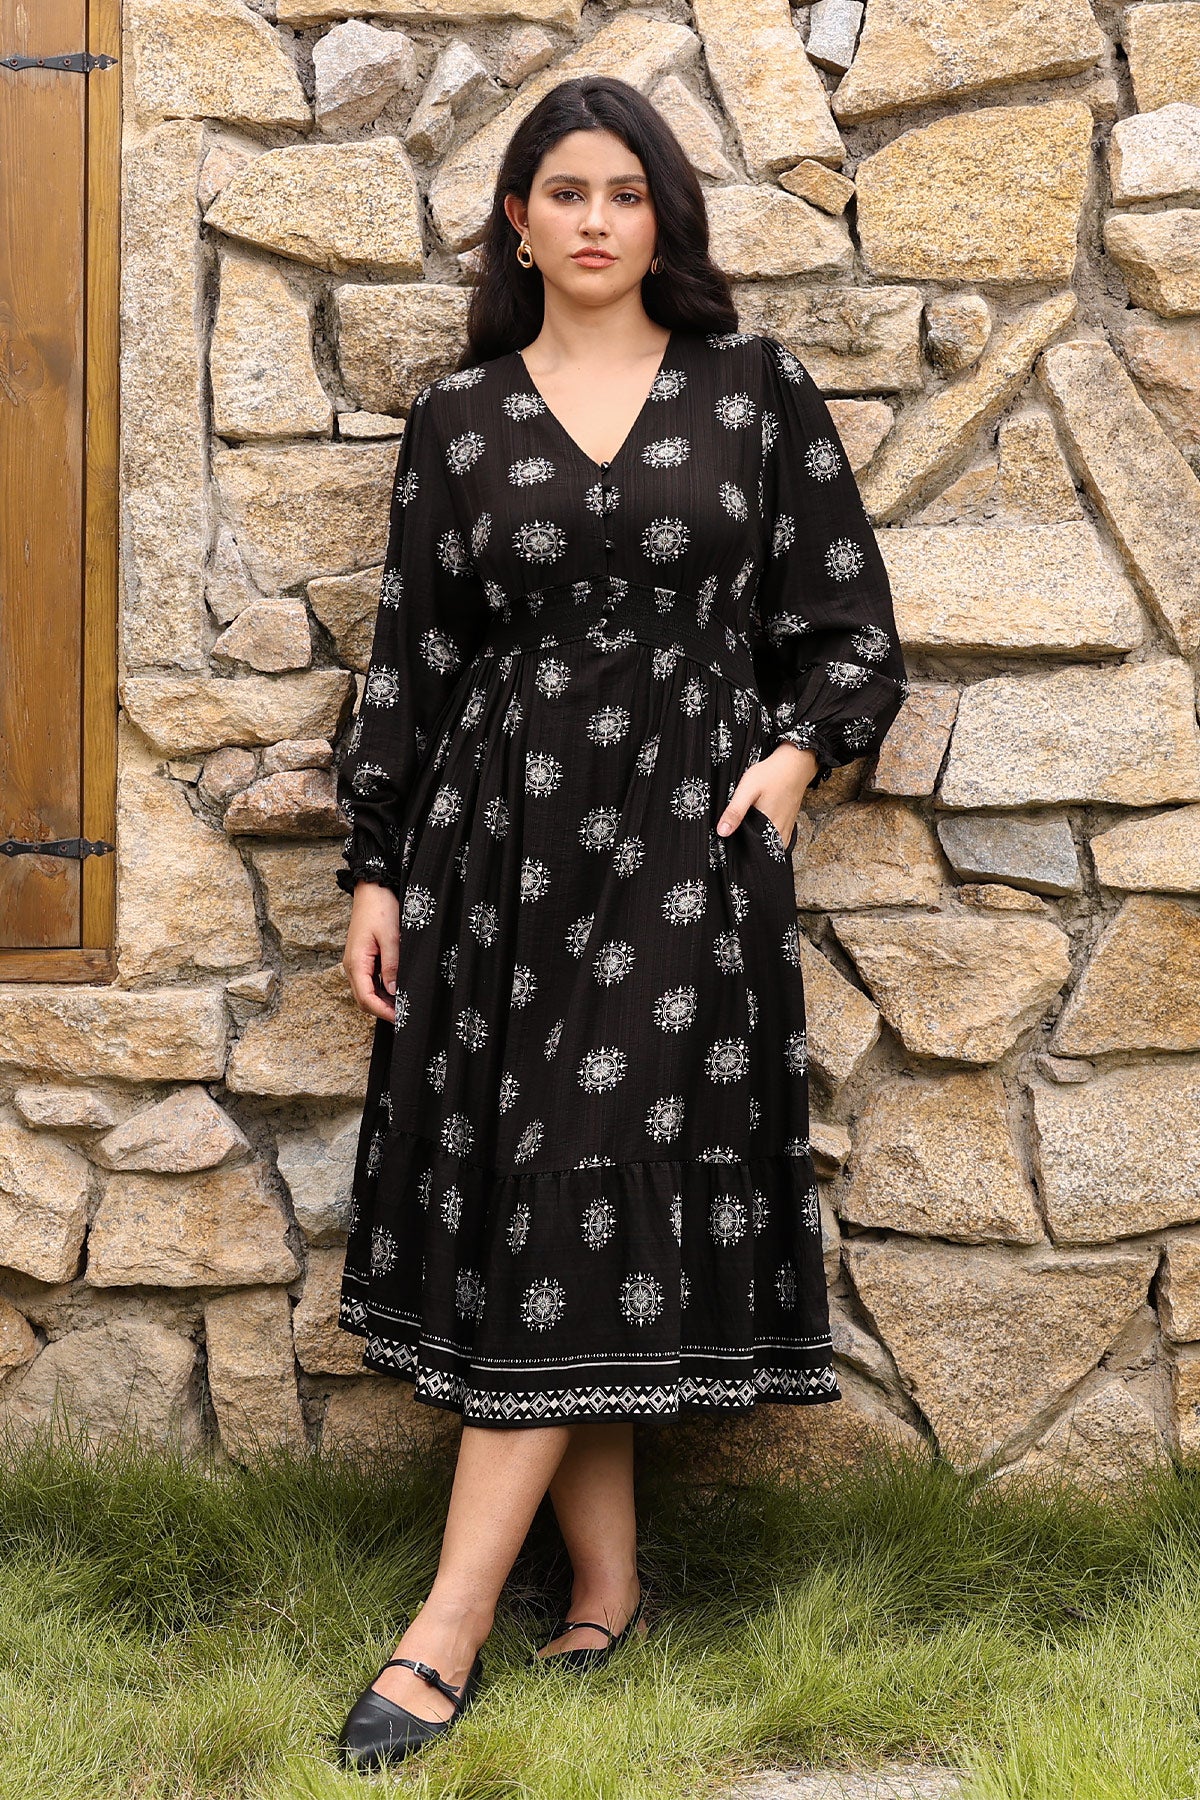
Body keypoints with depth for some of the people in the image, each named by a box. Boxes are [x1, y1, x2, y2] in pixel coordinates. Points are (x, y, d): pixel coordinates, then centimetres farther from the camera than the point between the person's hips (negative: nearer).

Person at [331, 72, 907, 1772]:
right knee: (527, 1207, 0)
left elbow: (851, 627, 8)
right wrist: (375, 869, 5)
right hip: (500, 836, 2)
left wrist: (796, 753, -9)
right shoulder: (459, 417, 9)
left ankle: (447, 1632, -7)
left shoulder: (756, 387, 5)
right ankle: (608, 1591, 12)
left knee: (587, 1200, -8)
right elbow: (411, 655, 10)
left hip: (690, 835, -2)